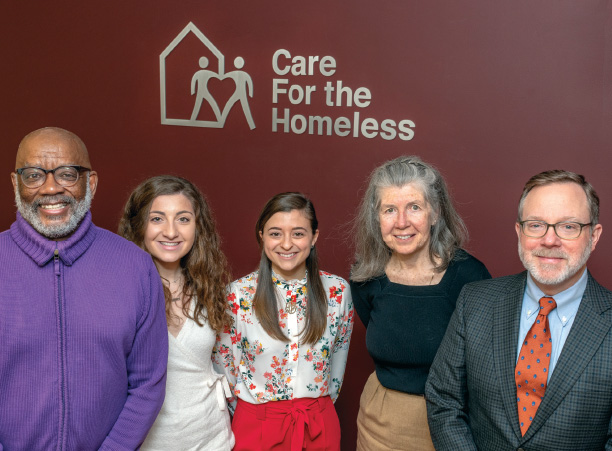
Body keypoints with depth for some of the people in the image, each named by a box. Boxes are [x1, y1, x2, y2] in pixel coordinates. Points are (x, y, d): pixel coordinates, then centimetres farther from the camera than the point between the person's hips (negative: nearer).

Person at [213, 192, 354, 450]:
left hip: (319, 426, 2)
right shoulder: (238, 295, -11)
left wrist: (315, 410, 13)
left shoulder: (337, 292, -7)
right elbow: (224, 366, 0)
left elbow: (337, 362, 7)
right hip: (255, 426, -1)